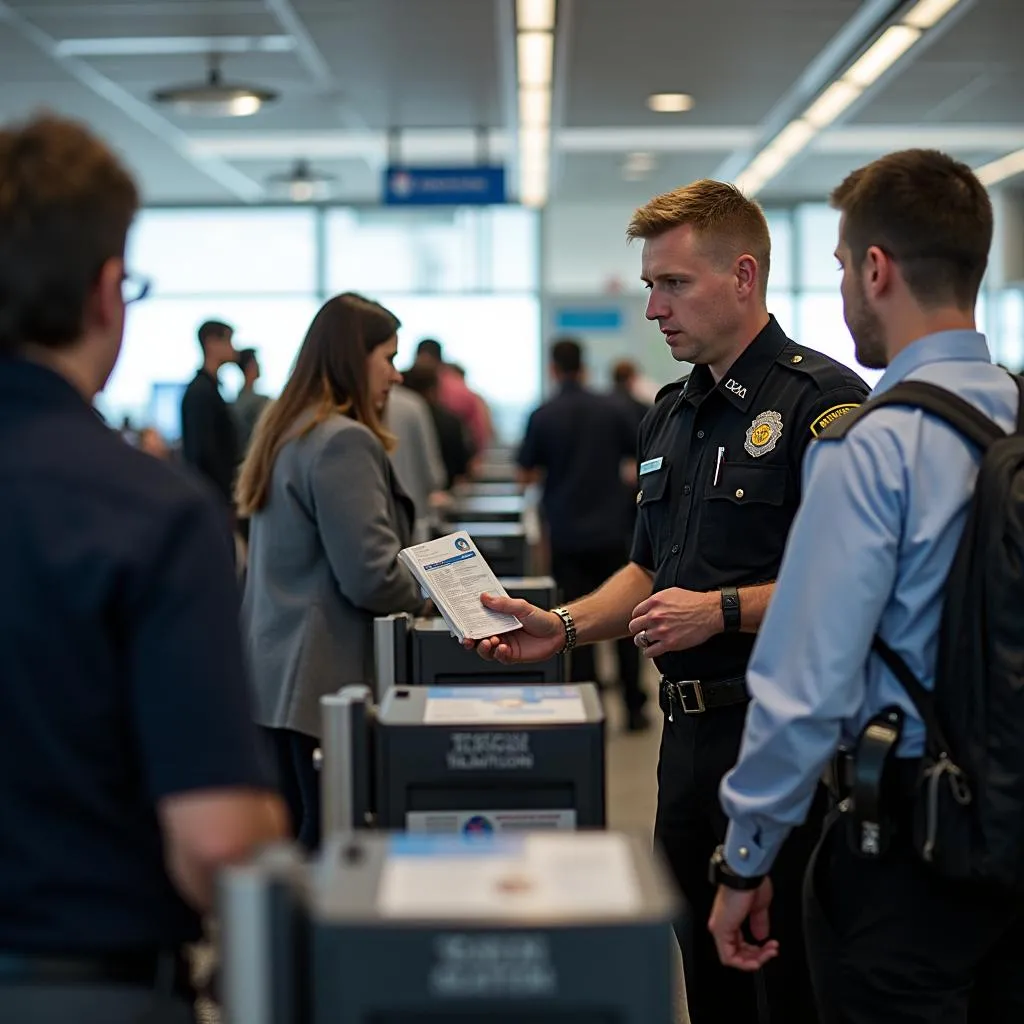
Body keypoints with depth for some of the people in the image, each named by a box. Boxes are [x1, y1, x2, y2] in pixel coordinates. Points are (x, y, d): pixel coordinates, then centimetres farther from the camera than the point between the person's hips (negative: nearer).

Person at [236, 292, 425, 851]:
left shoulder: (286, 432, 14)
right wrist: (430, 594, -1)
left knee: (297, 834, 13)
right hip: (325, 675, -10)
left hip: (278, 671, 10)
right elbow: (370, 575, -20)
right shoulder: (343, 442, -16)